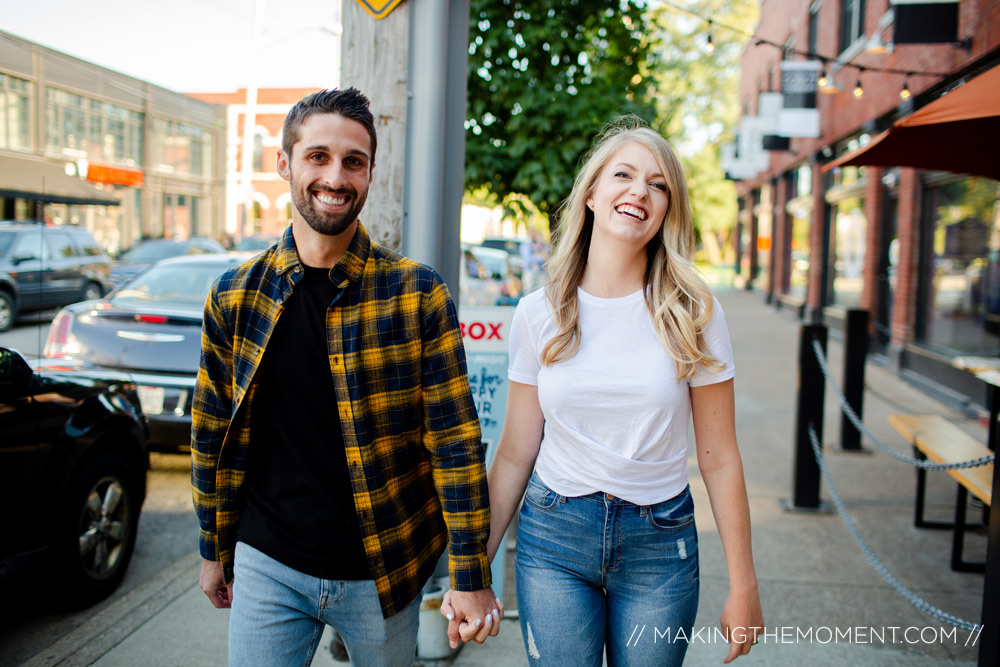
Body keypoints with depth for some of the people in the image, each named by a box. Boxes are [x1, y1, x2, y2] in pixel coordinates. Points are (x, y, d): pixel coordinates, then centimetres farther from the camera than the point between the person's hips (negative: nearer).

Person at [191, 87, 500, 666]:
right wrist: (215, 550, 13)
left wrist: (471, 575, -11)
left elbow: (455, 439, -10)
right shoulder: (234, 297, -2)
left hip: (383, 574, -1)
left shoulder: (417, 294, -10)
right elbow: (213, 433, 8)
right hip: (267, 568, 2)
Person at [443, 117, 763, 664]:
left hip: (660, 542, 0)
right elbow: (515, 454, 2)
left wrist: (743, 587, 0)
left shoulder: (692, 314, -6)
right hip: (553, 533, 1)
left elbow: (718, 458, -2)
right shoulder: (538, 314, -3)